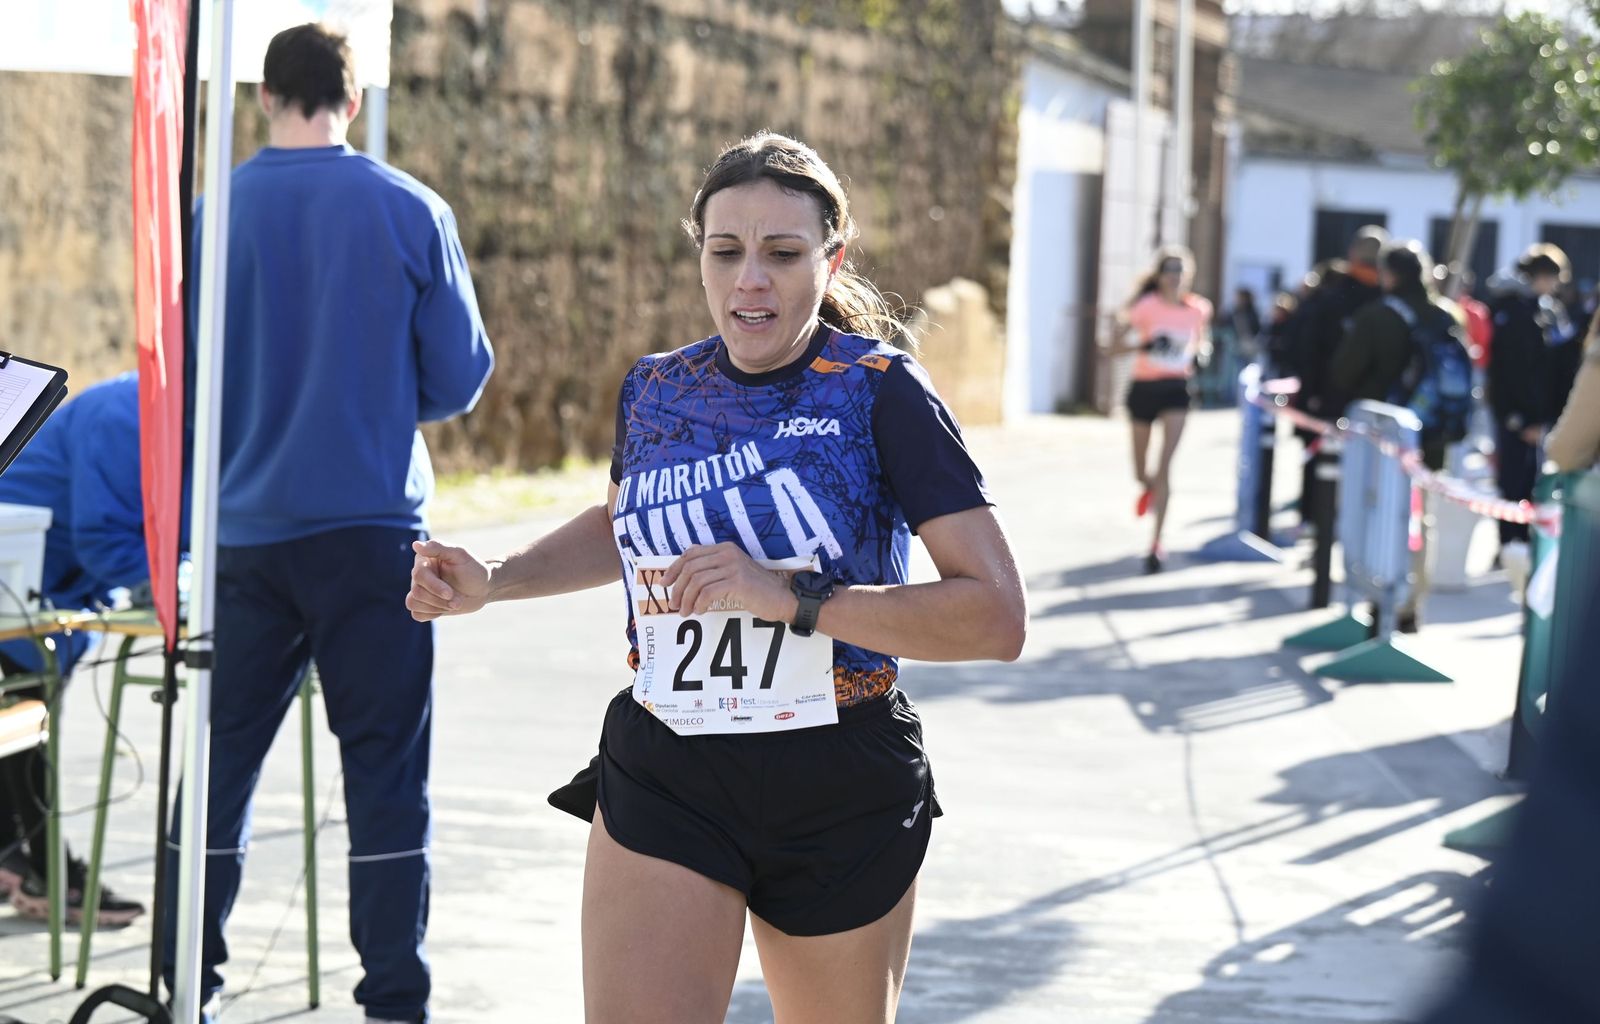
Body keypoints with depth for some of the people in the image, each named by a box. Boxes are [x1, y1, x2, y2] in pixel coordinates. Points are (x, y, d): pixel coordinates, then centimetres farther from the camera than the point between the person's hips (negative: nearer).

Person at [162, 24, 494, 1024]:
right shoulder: (409, 211, -5)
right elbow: (460, 376, 0)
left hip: (247, 531, 2)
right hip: (372, 526, -1)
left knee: (220, 759, 10)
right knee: (385, 765, 4)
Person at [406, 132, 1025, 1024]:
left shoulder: (879, 392, -11)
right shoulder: (657, 391, 3)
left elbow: (997, 616, -19)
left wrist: (792, 599, -25)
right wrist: (493, 582, 10)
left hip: (843, 793, -2)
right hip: (663, 782, 3)